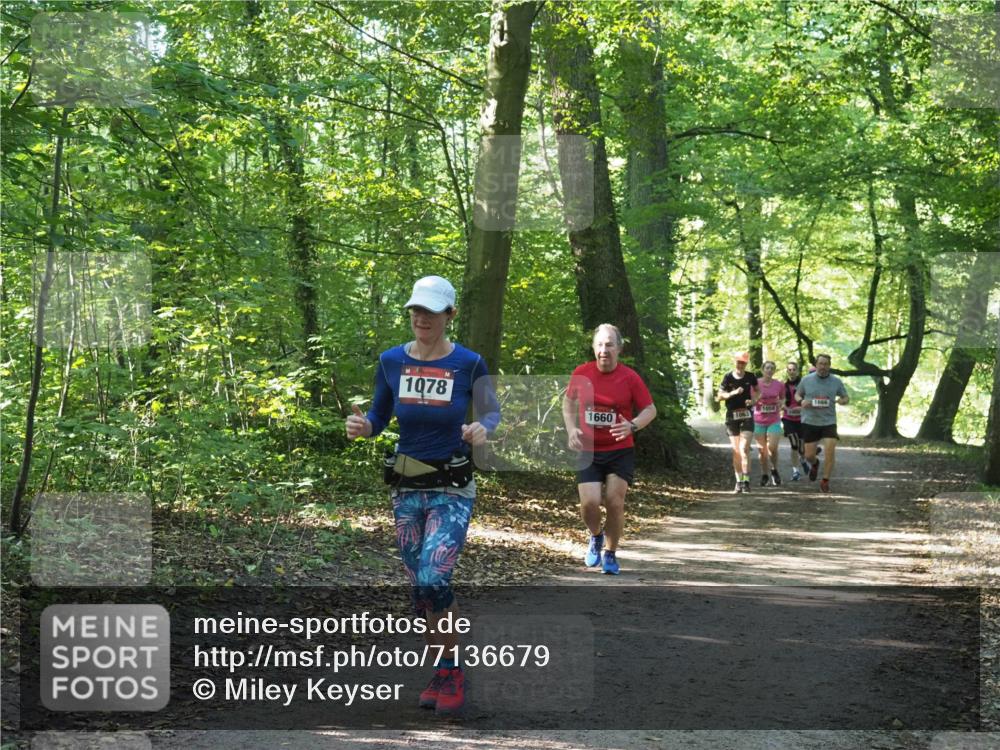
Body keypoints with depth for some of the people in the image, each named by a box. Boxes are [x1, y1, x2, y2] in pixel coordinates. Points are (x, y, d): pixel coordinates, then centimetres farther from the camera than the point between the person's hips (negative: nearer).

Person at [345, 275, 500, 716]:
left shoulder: (469, 364, -9)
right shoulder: (391, 362, -1)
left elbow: (493, 413, 0)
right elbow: (378, 418, 8)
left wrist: (483, 429, -23)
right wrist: (361, 426, -14)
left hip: (452, 490, -4)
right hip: (405, 489, 4)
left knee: (434, 579, -20)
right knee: (419, 587, 9)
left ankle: (452, 672, -2)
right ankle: (440, 672, 25)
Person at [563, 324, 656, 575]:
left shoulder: (630, 377, -8)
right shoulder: (581, 374, -2)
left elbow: (650, 410, -2)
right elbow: (568, 401, 15)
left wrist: (632, 426, -22)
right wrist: (571, 429, 0)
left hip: (620, 451, -1)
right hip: (589, 451, 1)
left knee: (615, 503, -5)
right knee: (589, 503, -12)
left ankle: (610, 554, 18)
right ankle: (596, 537, 23)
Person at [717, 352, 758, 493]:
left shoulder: (750, 377, 2)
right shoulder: (728, 377, -1)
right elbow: (719, 396, -2)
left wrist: (753, 401, -3)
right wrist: (733, 393, -18)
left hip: (746, 415, -1)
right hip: (732, 416, 1)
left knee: (744, 449, -13)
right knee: (736, 451, 4)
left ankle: (746, 481, -16)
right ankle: (738, 481, 13)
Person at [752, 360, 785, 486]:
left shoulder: (779, 385, 1)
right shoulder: (755, 384, -3)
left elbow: (783, 399, 18)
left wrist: (781, 404, -4)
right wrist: (757, 398, -17)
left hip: (774, 421, 0)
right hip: (759, 421, 0)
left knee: (772, 447, -13)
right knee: (762, 450, 5)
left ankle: (774, 470, 12)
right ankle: (765, 475, 19)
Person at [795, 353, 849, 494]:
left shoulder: (836, 381, 0)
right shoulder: (806, 380, -1)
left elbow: (846, 398, 10)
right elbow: (797, 394, 13)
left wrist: (842, 400, -15)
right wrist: (801, 401, -10)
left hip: (829, 422, 0)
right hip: (809, 422, 0)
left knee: (830, 451, -14)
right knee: (809, 455, 4)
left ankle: (825, 481, 1)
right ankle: (814, 464, 41)